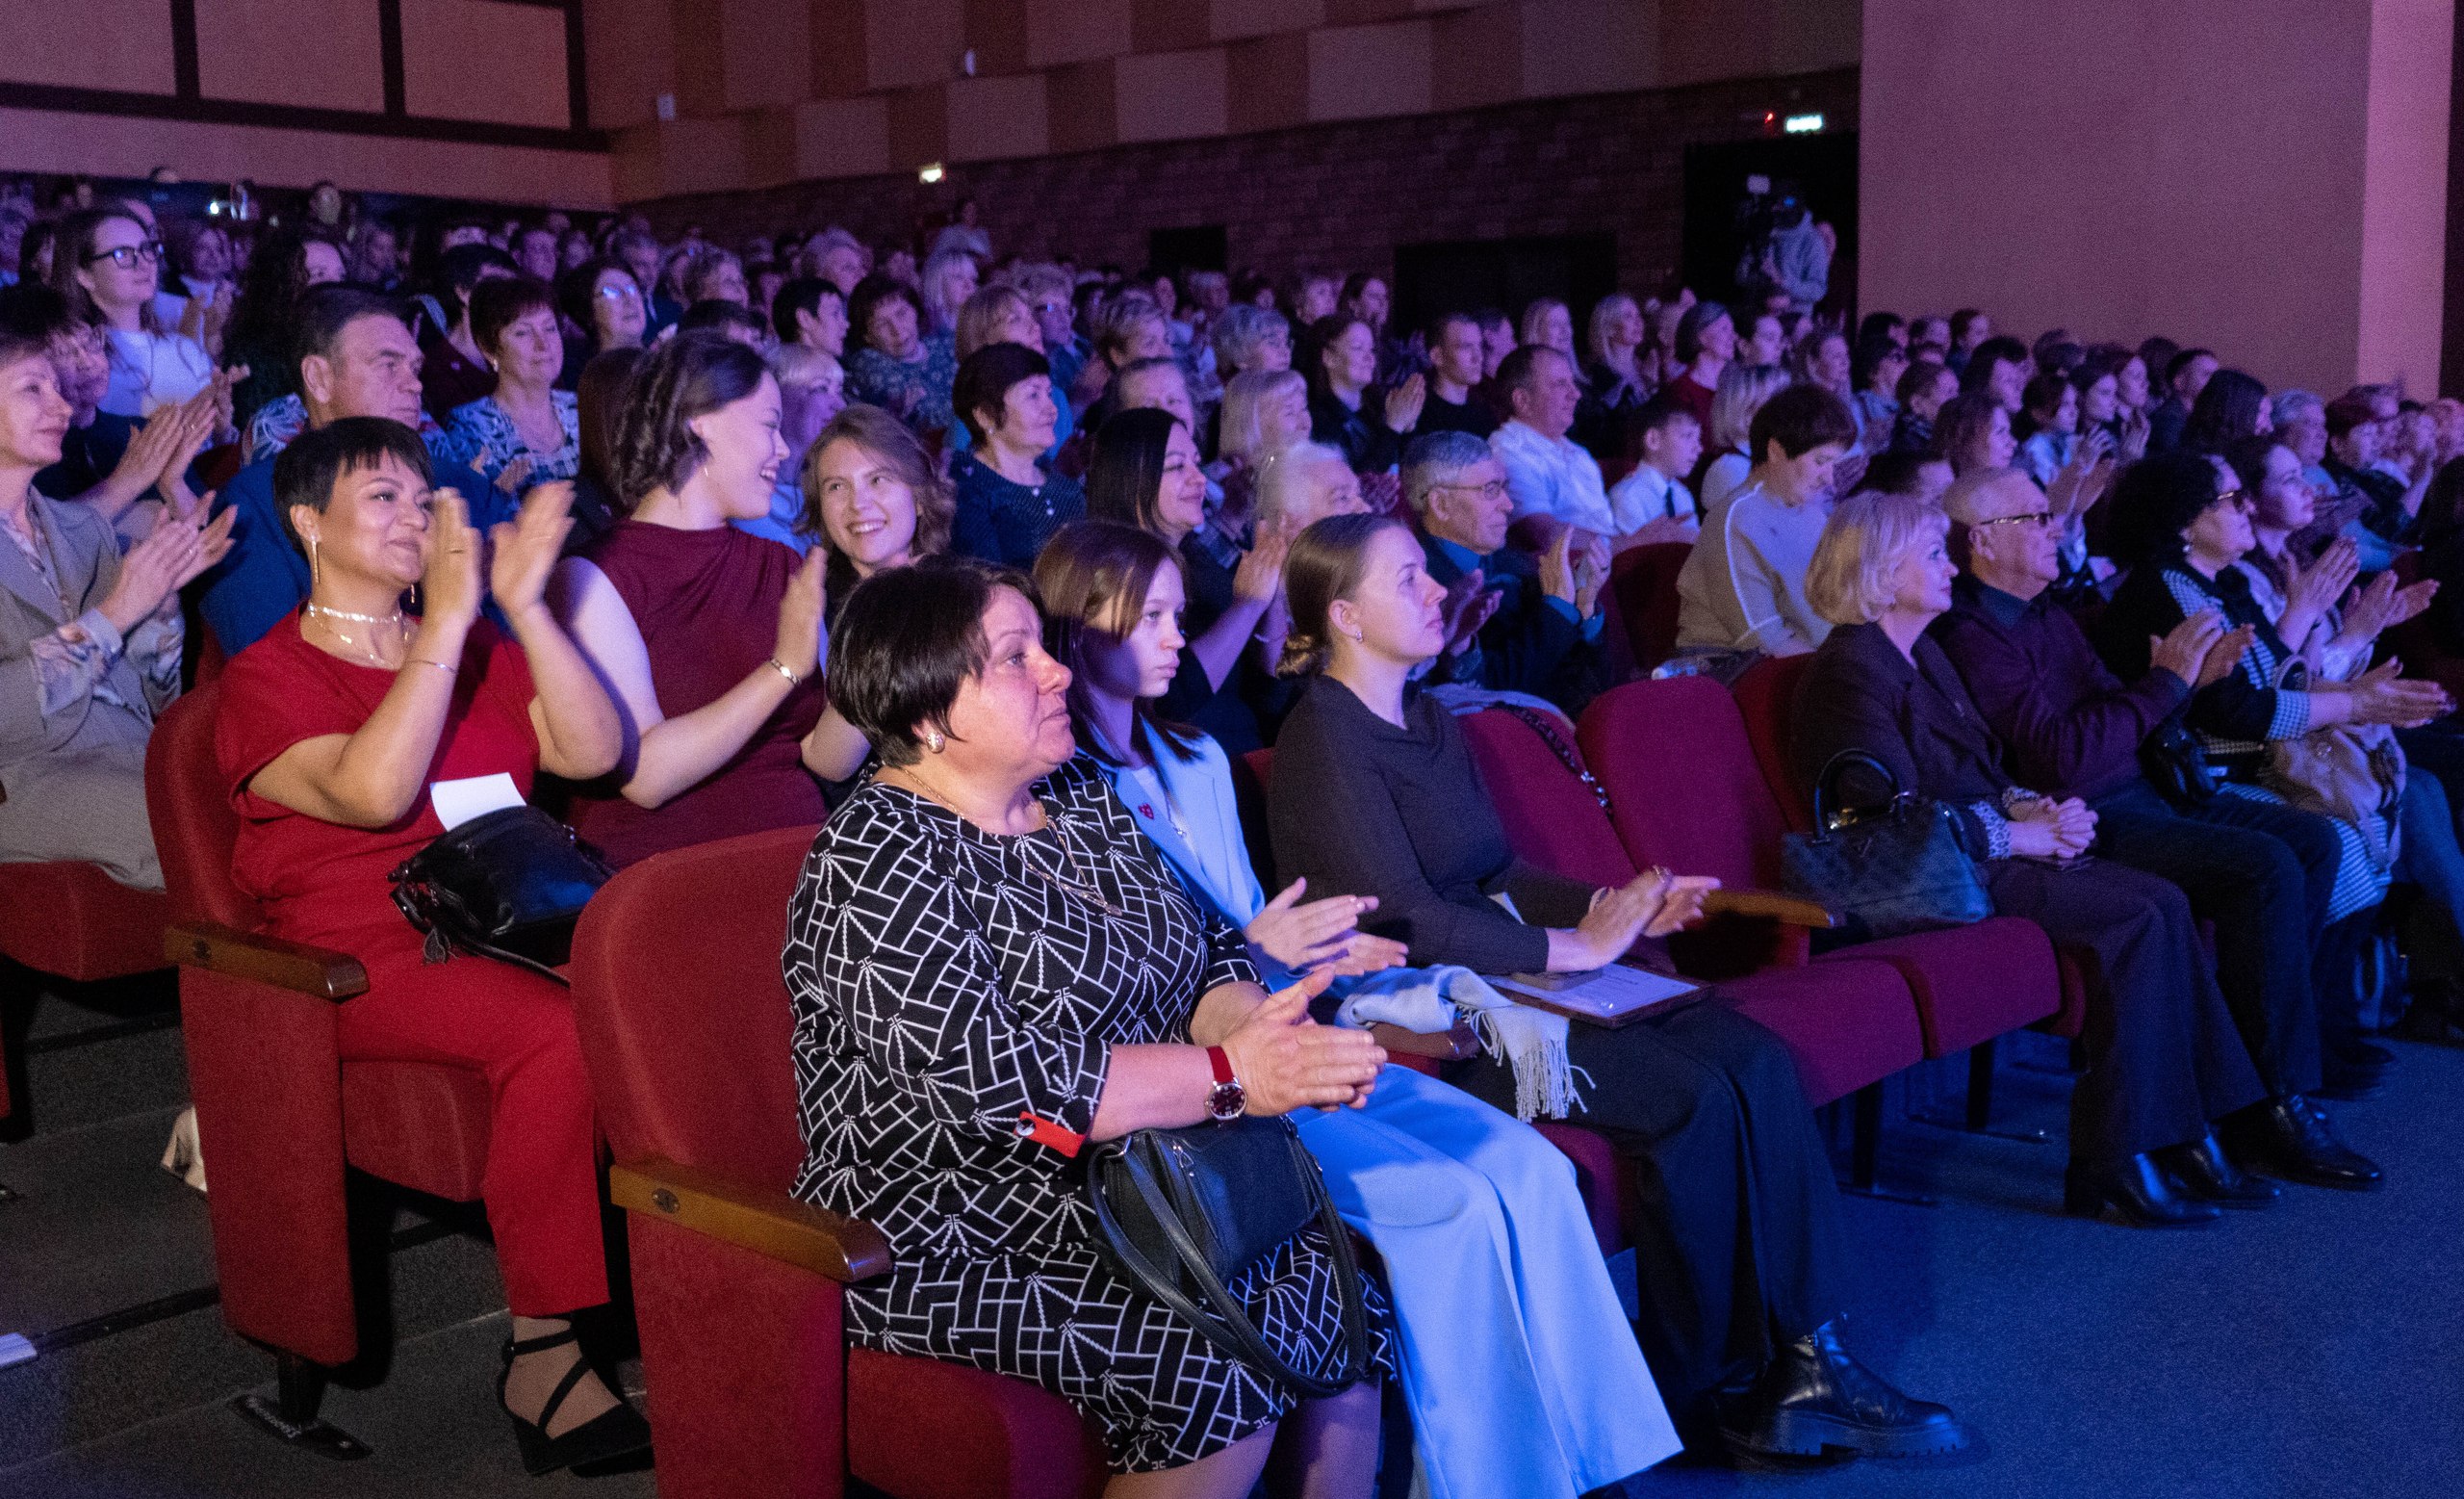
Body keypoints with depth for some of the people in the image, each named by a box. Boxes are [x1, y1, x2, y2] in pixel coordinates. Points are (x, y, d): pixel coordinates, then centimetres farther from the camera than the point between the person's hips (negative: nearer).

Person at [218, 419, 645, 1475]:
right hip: (362, 959, -5)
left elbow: (593, 752, 3)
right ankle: (539, 1348, -24)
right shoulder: (269, 676, 3)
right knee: (557, 1033, -33)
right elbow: (373, 792, -18)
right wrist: (449, 619, -18)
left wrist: (525, 605, -6)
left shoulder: (474, 651, 21)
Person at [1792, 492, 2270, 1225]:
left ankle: (2180, 1131, -8)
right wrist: (2018, 834, -14)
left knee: (2164, 902, -9)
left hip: (1979, 851, 9)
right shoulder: (1850, 669, -12)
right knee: (2137, 918, -21)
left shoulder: (1924, 654, 19)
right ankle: (2110, 1159, -17)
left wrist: (2033, 807, 1)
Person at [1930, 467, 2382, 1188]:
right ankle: (2278, 1103, -15)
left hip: (2137, 793, 10)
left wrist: (2191, 675, 4)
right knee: (2266, 866, -23)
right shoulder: (1974, 637, -14)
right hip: (2085, 821, -10)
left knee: (2315, 839, 1)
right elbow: (2063, 756, -23)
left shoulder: (2049, 613, 19)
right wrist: (2166, 681, -15)